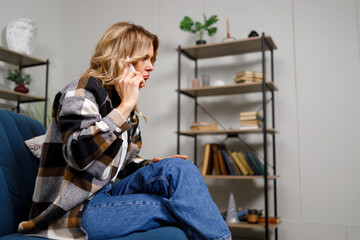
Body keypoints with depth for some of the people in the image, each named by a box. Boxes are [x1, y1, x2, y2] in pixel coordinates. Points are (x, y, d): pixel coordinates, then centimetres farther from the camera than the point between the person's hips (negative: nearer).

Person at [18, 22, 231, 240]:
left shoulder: (126, 108, 13)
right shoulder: (83, 91, -10)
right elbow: (78, 154, -27)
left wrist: (155, 164, 2)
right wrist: (125, 106, -22)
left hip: (106, 195, 7)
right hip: (74, 211, -7)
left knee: (179, 168, -16)